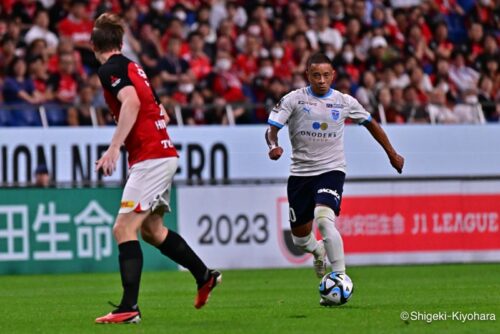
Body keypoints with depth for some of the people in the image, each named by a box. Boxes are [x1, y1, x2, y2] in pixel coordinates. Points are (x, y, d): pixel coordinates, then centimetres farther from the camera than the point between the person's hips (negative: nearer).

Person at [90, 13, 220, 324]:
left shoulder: (110, 69, -9)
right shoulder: (132, 67, 18)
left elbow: (131, 102, -27)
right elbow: (162, 113, 22)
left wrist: (114, 147, -31)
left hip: (150, 158, -9)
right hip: (165, 153, 9)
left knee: (124, 229, -12)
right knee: (151, 228, 22)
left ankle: (129, 308, -18)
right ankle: (205, 276, 33)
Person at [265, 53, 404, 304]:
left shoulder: (344, 102, 2)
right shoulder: (293, 99, -3)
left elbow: (370, 123, 17)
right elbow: (272, 128, -8)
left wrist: (391, 153, 22)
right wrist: (273, 145, -32)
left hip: (331, 170, -2)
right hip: (300, 172, 2)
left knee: (324, 219, -29)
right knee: (300, 237, 10)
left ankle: (340, 277, -24)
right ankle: (318, 251, 47)